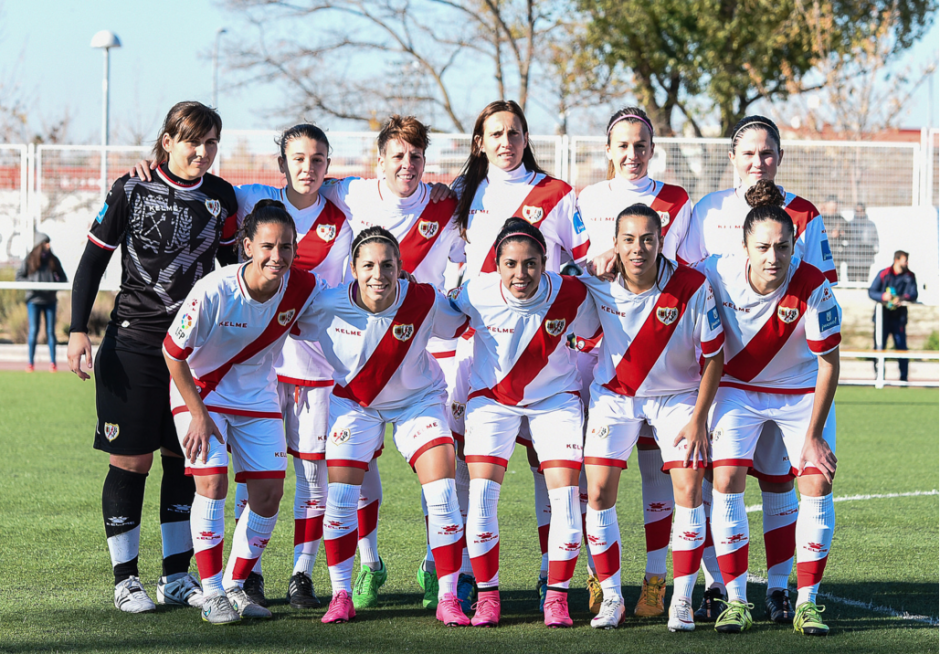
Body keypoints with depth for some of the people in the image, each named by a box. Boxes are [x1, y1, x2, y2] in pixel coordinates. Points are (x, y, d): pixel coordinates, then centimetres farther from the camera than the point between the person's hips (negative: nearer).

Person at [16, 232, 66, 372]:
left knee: (51, 331, 2)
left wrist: (57, 283, -8)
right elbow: (19, 277, 2)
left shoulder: (53, 260, 10)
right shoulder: (29, 260, 2)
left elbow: (63, 279, 14)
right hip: (34, 299, -2)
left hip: (50, 300, 2)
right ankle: (31, 363, 2)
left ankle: (52, 363, 5)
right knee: (33, 331, -4)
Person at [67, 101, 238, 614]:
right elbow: (93, 260, -2)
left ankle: (176, 577, 15)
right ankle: (126, 580, 6)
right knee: (130, 461, -3)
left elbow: (229, 264, 17)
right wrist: (78, 330, -9)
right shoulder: (131, 192, -7)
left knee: (185, 458, 6)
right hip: (134, 344, -4)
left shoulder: (220, 197, 4)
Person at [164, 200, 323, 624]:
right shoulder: (213, 292, -29)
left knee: (269, 492, -2)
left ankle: (234, 586, 17)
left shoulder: (303, 289, -19)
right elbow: (173, 351, -17)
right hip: (199, 392, -4)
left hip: (257, 397, 4)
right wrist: (198, 415, -16)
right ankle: (211, 592, -8)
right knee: (212, 480, -19)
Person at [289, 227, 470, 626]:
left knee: (443, 495, -12)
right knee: (340, 496, -7)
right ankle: (341, 596, 11)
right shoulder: (329, 305, -26)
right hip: (354, 401, 1)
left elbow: (462, 323, -7)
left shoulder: (425, 301, -27)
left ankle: (448, 599, -1)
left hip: (418, 399, 0)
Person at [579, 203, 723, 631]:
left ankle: (682, 600, 0)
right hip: (614, 394, 1)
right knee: (598, 492, -8)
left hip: (677, 395, -1)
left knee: (689, 490, -12)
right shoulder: (597, 284, -18)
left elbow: (713, 355, -12)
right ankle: (611, 597, 5)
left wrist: (698, 418, -13)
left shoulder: (692, 287, -22)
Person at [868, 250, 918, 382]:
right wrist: (883, 296, -22)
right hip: (883, 315, -1)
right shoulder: (883, 274, -1)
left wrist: (902, 298, -28)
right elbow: (871, 292, -1)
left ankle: (903, 378, 6)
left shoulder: (910, 276, 2)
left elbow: (913, 295, -7)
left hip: (899, 316, 1)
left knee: (902, 346, -1)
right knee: (879, 347, -1)